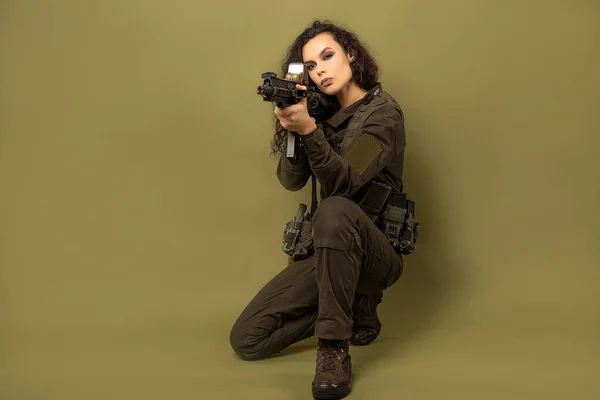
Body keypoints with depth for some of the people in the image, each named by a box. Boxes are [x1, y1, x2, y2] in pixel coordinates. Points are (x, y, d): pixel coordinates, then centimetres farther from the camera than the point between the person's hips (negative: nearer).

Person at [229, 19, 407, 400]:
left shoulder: (383, 111, -9)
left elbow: (345, 184, -23)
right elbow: (291, 180, -2)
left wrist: (309, 130, -37)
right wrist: (292, 128, -19)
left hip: (376, 251, -6)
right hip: (329, 248, 6)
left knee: (334, 210, -42)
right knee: (247, 339, -7)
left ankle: (335, 348, -30)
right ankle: (356, 305, 8)